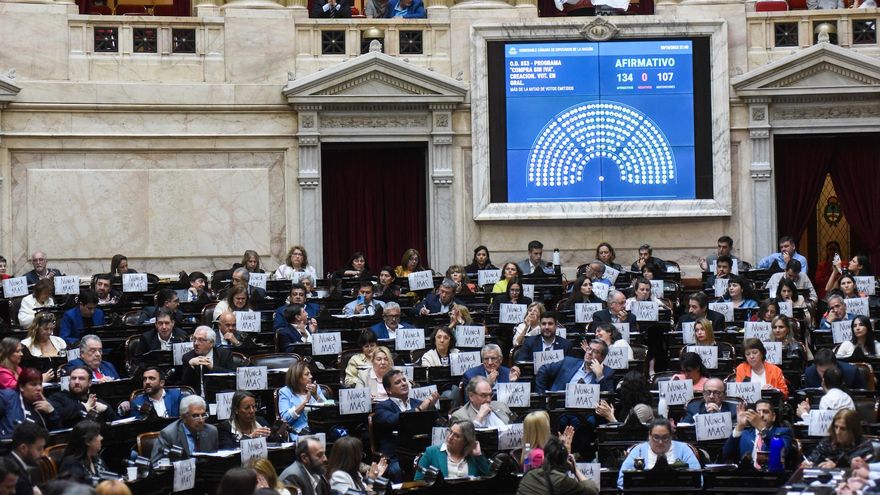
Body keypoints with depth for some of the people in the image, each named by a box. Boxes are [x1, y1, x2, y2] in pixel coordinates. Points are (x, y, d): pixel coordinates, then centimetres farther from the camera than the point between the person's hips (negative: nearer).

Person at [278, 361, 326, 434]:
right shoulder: (285, 392, 4)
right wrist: (306, 401, -10)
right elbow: (286, 418, -9)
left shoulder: (316, 388, 16)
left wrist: (316, 396, -5)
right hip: (300, 432, -4)